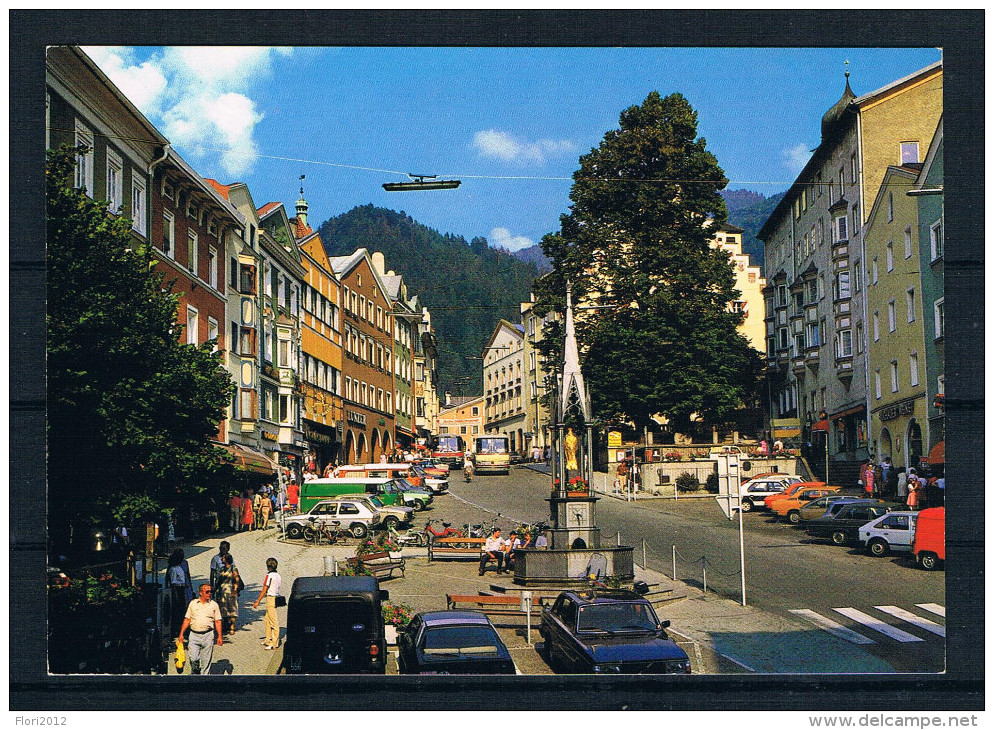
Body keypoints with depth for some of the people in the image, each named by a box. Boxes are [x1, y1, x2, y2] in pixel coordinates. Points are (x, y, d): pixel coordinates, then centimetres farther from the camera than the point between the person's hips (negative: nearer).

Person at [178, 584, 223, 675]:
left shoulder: (214, 605, 6)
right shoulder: (193, 603, 9)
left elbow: (217, 622, 5)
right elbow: (187, 620, 10)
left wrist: (219, 636, -2)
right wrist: (181, 634, 4)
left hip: (208, 635, 0)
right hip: (194, 635, 0)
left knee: (206, 660, 1)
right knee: (193, 658, -6)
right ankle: (195, 672, 19)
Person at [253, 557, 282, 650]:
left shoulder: (269, 575, -14)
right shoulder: (278, 575, 10)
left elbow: (264, 590, -14)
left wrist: (258, 601, -9)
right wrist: (264, 593, 31)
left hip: (271, 599, -9)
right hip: (276, 597, 9)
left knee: (274, 621, -7)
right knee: (267, 620, 18)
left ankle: (275, 642, -5)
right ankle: (268, 640, 24)